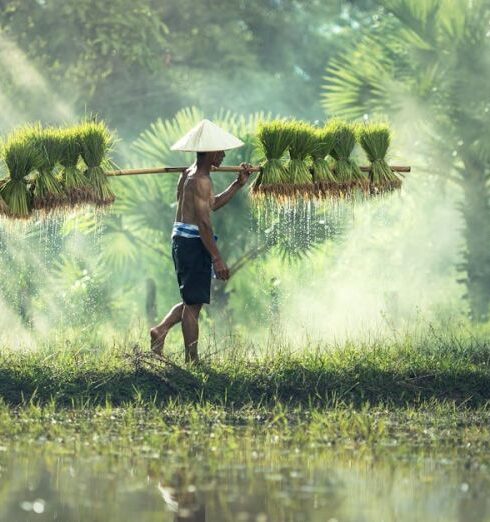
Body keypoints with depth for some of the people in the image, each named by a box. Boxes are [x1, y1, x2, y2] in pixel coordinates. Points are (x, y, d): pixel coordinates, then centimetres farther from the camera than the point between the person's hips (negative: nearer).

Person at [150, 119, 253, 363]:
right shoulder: (201, 180, -16)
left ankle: (161, 330, 7)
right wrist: (217, 258, -21)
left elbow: (212, 204, 25)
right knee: (194, 302, -3)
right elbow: (204, 222, -21)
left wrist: (238, 184, 19)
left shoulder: (189, 174, 15)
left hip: (181, 240, 10)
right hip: (193, 242, -10)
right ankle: (192, 359, 1)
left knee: (192, 300, 20)